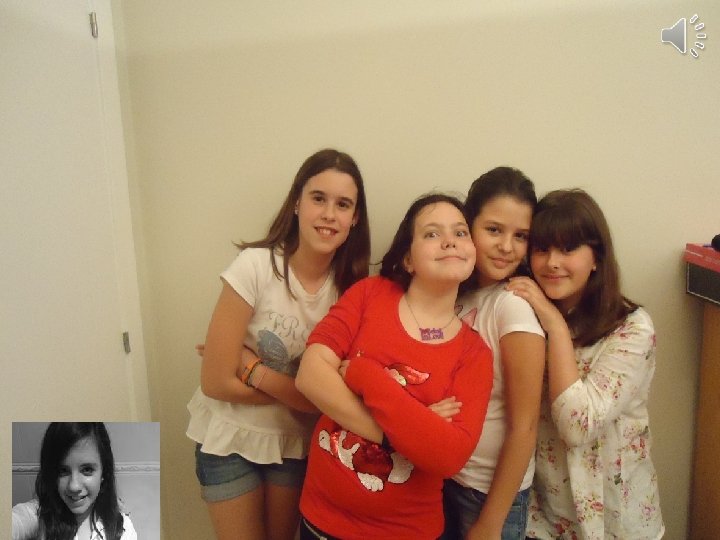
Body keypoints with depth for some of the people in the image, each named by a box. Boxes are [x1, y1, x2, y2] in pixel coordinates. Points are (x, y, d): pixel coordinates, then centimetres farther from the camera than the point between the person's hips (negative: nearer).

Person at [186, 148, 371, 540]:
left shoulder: (351, 286, -11)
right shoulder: (256, 265, -22)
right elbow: (215, 382, -20)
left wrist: (251, 367, -20)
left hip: (295, 442, 4)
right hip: (229, 439, -3)